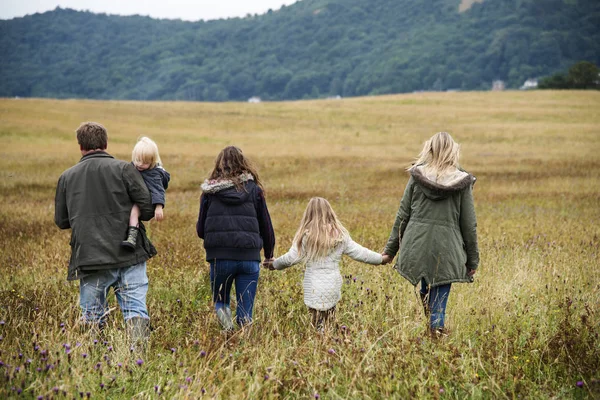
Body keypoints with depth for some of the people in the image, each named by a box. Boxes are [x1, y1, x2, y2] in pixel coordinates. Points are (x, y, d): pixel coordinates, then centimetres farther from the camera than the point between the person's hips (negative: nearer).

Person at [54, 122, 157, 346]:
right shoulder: (123, 169, -2)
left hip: (90, 258, 2)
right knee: (135, 310, 0)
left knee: (92, 317, 11)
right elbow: (148, 208, -5)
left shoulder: (67, 177, 6)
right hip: (129, 255, -2)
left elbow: (61, 221, 13)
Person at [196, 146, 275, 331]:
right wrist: (269, 253, 24)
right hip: (249, 257, 0)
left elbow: (200, 230, 5)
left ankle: (228, 328, -10)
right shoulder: (254, 190, 4)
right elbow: (266, 225, 9)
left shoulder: (210, 191, 2)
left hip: (220, 257, 0)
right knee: (245, 312, 8)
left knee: (220, 301, 20)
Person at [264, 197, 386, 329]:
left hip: (314, 291, -3)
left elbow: (292, 258, -4)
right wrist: (380, 259, 22)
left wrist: (275, 264, 14)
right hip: (333, 288, 3)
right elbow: (359, 252, 7)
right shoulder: (340, 235, 3)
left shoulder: (306, 235, -7)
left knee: (318, 326, 0)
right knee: (329, 325, 10)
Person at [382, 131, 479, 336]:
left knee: (425, 292, 21)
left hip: (416, 245, 2)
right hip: (446, 250, -2)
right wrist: (472, 259, 10)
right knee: (438, 302, 3)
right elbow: (469, 224, 1)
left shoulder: (416, 176, 1)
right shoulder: (462, 182, -2)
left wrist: (390, 248, 12)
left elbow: (402, 215, 4)